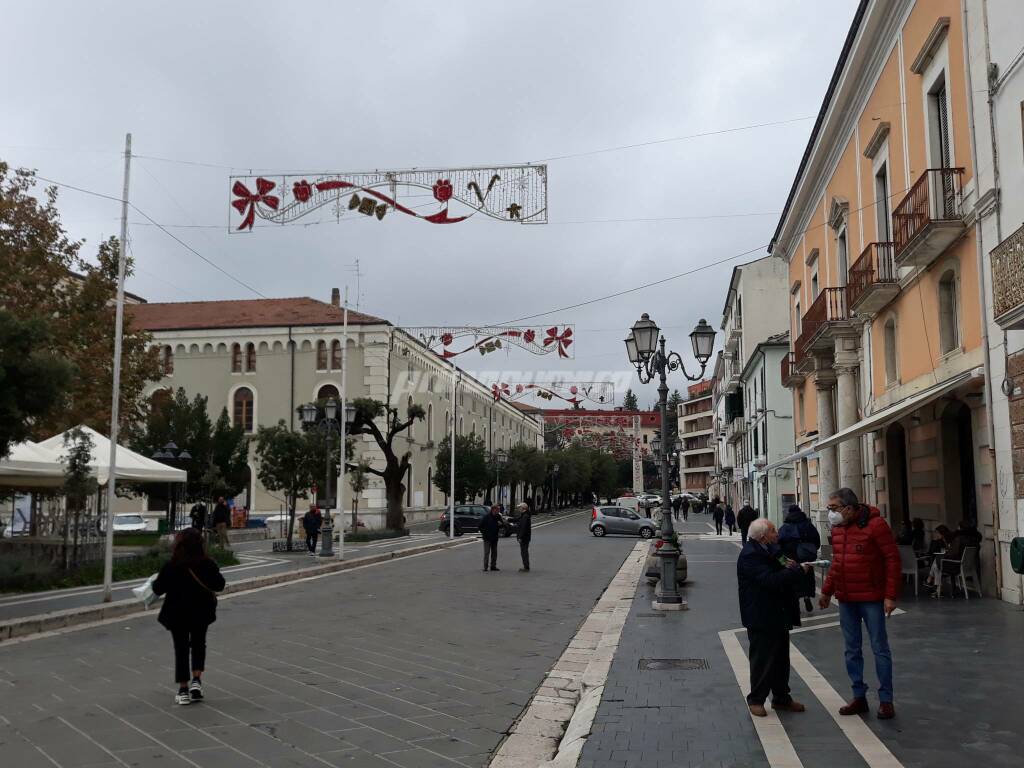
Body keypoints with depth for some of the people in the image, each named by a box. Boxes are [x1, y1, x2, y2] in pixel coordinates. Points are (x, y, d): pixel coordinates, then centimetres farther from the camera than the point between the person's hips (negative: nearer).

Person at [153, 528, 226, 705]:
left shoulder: (170, 567, -16)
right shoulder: (207, 564, -12)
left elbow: (158, 589, -10)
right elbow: (219, 585, -4)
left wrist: (155, 581, 11)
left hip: (177, 614, -1)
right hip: (201, 613, 1)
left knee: (181, 649, 9)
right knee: (199, 644, 21)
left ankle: (183, 690, 10)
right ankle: (196, 680, 7)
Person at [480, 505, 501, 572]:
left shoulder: (498, 516, 5)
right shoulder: (486, 517, -10)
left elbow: (501, 526, 16)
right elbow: (480, 526, -4)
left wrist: (500, 524, -7)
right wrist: (484, 533, -5)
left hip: (495, 538, 5)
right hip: (487, 538, -5)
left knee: (494, 552, 9)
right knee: (487, 552, -6)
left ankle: (493, 566, 17)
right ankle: (485, 567, -4)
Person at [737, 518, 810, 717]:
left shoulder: (770, 549, 9)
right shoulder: (750, 555, -21)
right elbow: (771, 580, -29)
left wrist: (788, 566, -3)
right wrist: (799, 571, -23)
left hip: (778, 616, 9)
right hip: (761, 618, -9)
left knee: (781, 659, 16)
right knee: (762, 659, 1)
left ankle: (781, 698, 28)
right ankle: (756, 700, 15)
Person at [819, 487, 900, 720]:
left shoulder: (875, 525, -14)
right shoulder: (837, 528, 7)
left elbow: (892, 559, -14)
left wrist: (890, 596, -17)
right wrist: (826, 591, 16)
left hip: (871, 598, -6)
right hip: (845, 598, 7)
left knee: (880, 649, 2)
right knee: (852, 650, 11)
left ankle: (886, 700, 12)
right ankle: (859, 697, 21)